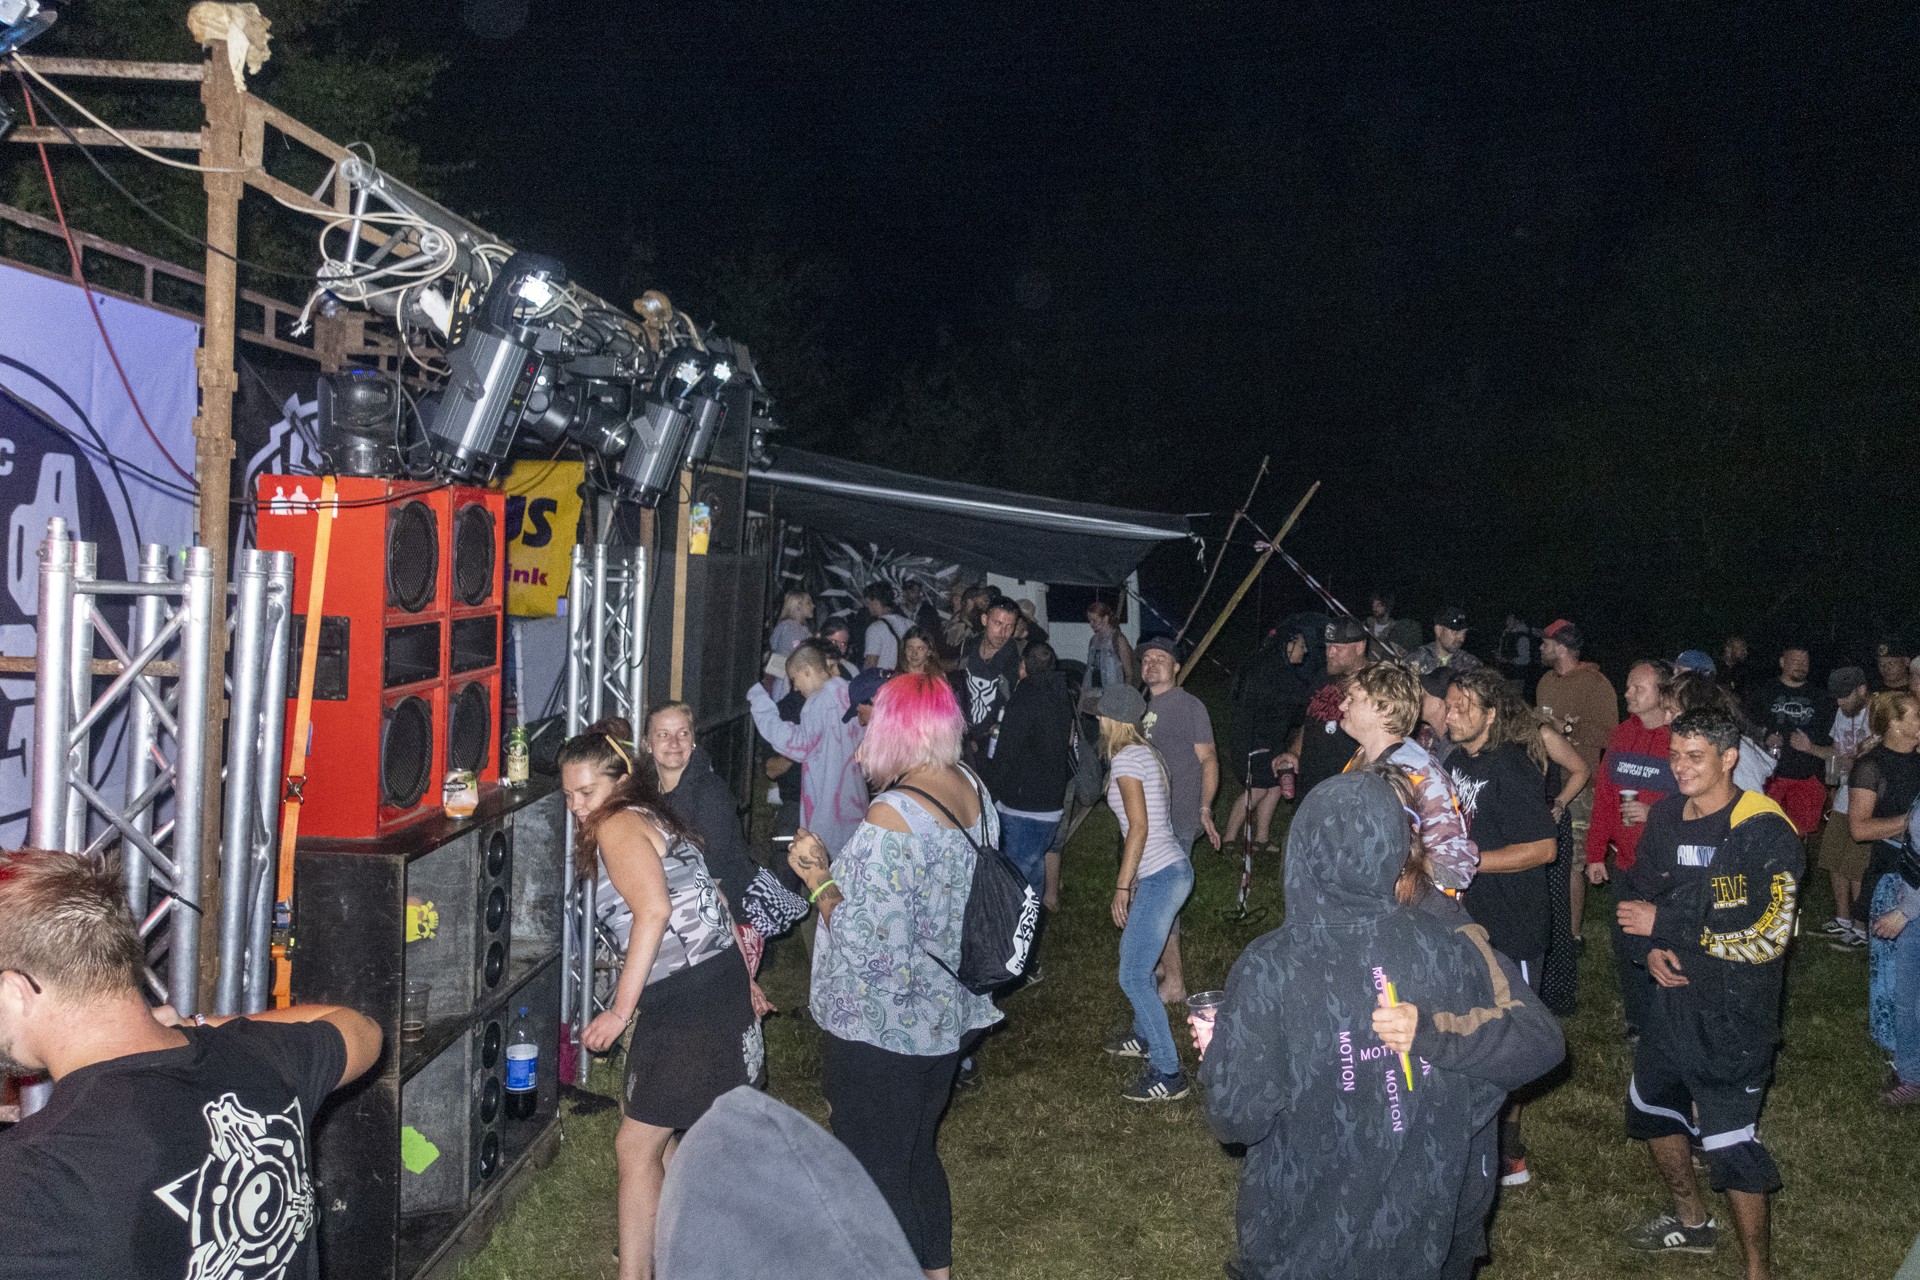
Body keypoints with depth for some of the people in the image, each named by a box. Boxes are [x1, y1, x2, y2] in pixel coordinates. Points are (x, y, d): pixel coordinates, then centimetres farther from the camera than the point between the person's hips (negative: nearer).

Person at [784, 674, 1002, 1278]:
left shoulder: (892, 816, -28)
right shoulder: (973, 789, -2)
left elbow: (867, 945, -28)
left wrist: (818, 880, -14)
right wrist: (838, 864, 9)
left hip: (882, 1031, -9)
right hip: (947, 1016, 9)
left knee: (877, 1172, 8)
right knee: (919, 1152, 26)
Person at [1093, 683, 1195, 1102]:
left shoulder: (1126, 759, -14)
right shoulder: (1148, 753, 12)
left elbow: (1139, 826, -19)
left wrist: (1122, 886, -16)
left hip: (1159, 877, -10)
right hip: (1173, 868, 10)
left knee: (1134, 977, -6)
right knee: (1137, 959, 25)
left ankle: (1167, 1074, -2)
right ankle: (1145, 1036, 42)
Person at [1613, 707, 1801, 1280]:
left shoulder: (1765, 832, -20)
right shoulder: (1666, 816, 2)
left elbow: (1767, 935, -25)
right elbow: (1645, 892, 16)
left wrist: (1666, 924, -23)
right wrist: (1653, 948, -4)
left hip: (1735, 1012, -8)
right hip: (1676, 994, 8)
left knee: (1730, 1141, -4)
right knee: (1650, 1105, 22)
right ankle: (1692, 1222, 44)